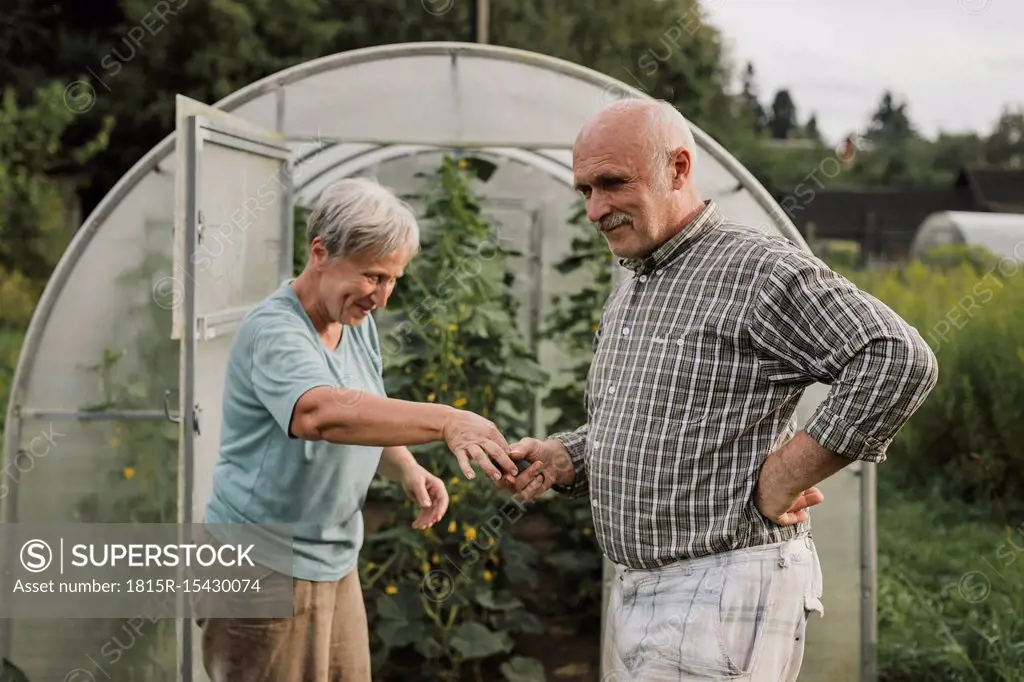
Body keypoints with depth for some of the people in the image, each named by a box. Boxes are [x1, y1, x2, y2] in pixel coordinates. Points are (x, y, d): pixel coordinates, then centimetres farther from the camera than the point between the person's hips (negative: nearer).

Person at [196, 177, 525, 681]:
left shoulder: (359, 323, 6)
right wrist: (447, 422, -50)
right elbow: (324, 413, -41)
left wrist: (407, 470, -4)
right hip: (264, 569, -8)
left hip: (335, 564, 8)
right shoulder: (273, 330, -21)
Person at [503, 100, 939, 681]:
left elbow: (899, 360, -23)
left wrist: (783, 478, -19)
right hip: (637, 590, 9)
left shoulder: (756, 269, -13)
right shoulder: (627, 295, 17)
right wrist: (562, 459, 6)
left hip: (727, 588, -9)